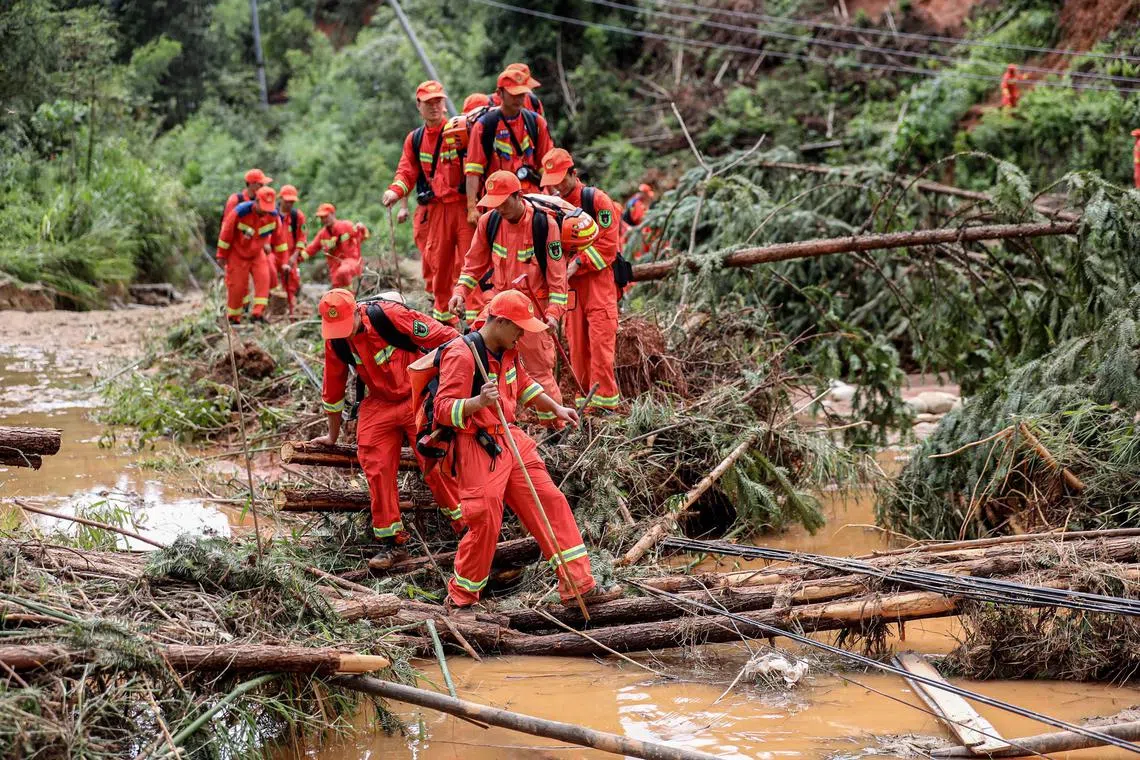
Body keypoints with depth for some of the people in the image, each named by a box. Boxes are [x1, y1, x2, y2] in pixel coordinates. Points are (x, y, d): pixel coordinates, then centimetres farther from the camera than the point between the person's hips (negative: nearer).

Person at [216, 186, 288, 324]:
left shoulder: (273, 215, -16)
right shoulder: (240, 212, -28)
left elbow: (279, 237, -4)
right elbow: (226, 233, -16)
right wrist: (222, 255, -7)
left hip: (257, 254, 3)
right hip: (237, 254, -3)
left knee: (263, 278, -18)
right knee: (237, 285, -2)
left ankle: (258, 313, -19)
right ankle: (233, 318, 15)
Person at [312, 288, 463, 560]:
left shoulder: (390, 315, -25)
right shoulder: (335, 342, -6)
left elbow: (446, 339, -20)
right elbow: (333, 390, 9)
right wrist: (333, 436, 19)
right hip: (379, 404, 5)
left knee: (436, 463, -10)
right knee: (376, 468, -5)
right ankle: (391, 540, 4)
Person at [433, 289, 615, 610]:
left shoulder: (508, 351, 10)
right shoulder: (461, 354, -19)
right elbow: (444, 409, -23)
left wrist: (555, 408, 23)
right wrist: (478, 402, -40)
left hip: (511, 439, 9)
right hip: (478, 448, -9)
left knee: (551, 503, 4)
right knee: (485, 522, -9)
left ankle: (578, 586, 7)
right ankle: (460, 597, 12)